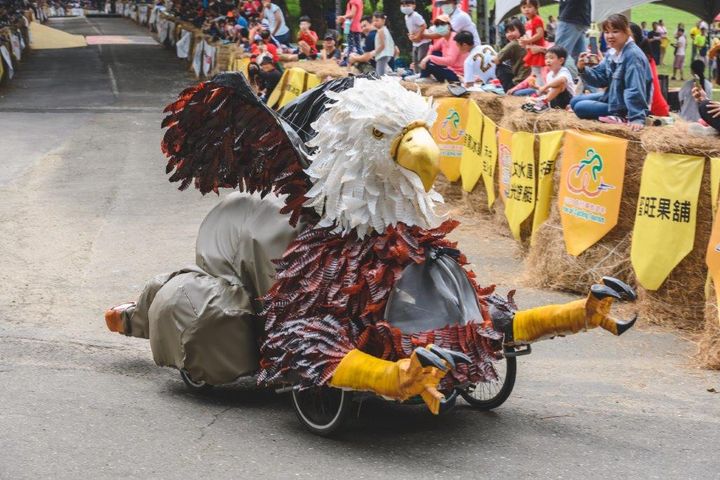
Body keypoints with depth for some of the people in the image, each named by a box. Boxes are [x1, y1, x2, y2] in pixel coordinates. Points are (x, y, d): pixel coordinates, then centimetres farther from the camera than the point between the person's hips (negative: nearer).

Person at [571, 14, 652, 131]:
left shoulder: (633, 55, -25)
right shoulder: (612, 54, 4)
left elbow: (635, 89, -31)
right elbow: (599, 78, 6)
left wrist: (637, 118, -36)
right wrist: (583, 69, -14)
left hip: (624, 105, -10)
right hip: (612, 97, 10)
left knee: (580, 108, -9)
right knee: (575, 101, 15)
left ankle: (619, 118, -7)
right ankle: (615, 117, 7)